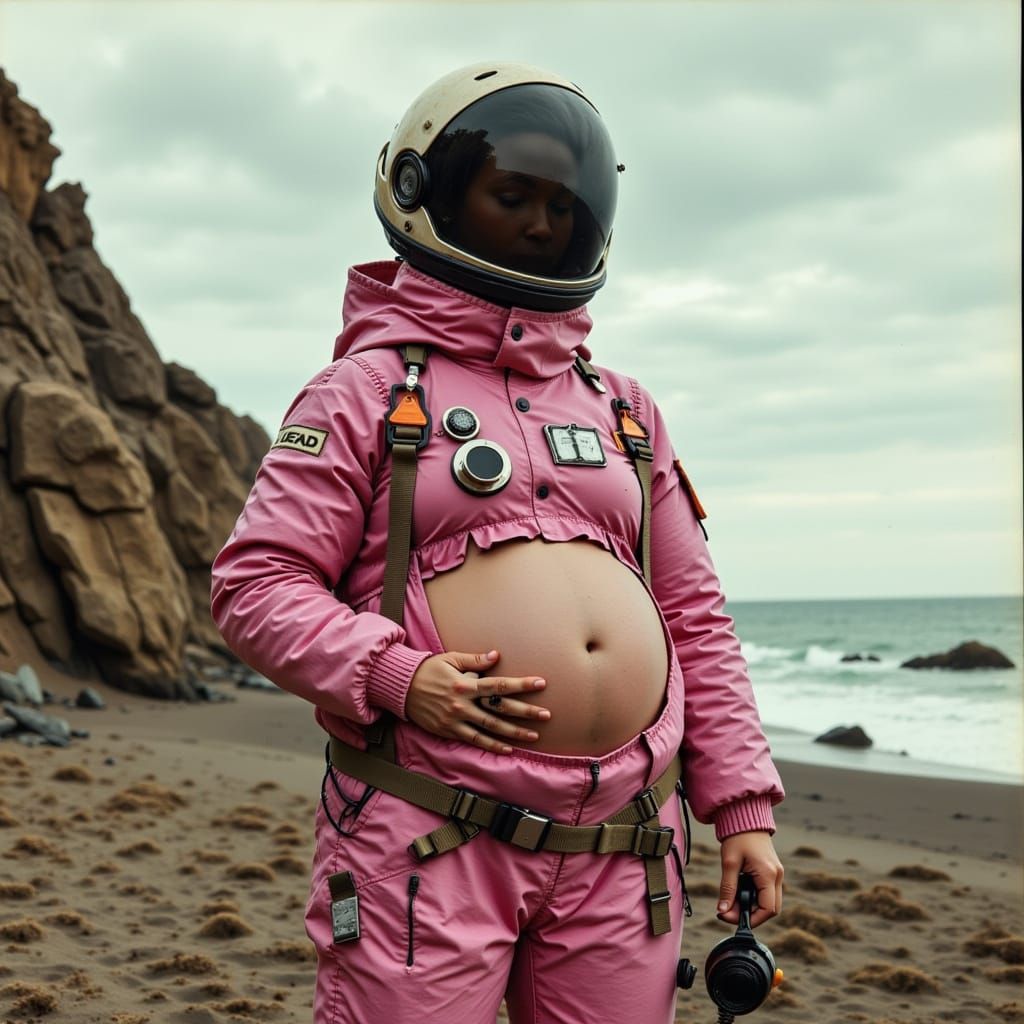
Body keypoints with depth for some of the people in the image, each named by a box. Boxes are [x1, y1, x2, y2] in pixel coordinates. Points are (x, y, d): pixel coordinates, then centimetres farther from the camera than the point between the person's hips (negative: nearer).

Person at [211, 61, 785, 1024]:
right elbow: (253, 584, -3)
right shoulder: (368, 390, 3)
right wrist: (397, 676, -17)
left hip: (623, 845, 5)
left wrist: (742, 807, 12)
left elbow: (692, 618, 18)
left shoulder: (626, 409, 18)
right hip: (429, 835, -4)